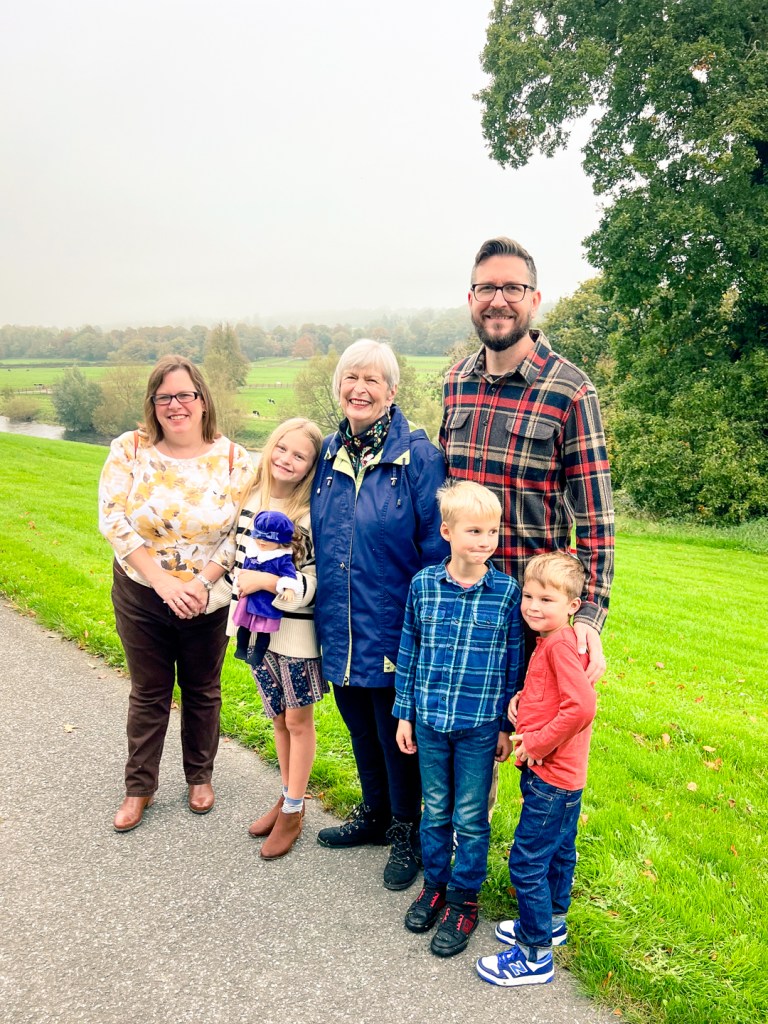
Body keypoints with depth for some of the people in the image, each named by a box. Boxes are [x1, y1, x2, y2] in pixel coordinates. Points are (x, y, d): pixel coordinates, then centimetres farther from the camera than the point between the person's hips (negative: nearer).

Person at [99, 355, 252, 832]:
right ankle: (139, 788, 31)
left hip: (209, 598, 0)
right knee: (149, 693, 14)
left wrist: (201, 582, -21)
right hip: (141, 595, 0)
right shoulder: (129, 450, -8)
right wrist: (163, 581, -21)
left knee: (203, 690, 16)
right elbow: (114, 521, -14)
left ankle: (200, 776, 37)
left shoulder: (233, 459, -9)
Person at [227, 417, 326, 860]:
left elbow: (314, 585, -18)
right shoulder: (248, 499, 1)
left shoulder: (312, 516, -16)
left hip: (296, 634, -5)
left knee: (299, 722, 10)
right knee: (279, 719, 20)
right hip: (258, 630, 5)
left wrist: (266, 581, -27)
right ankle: (287, 797, 37)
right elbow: (239, 559, 11)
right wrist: (239, 614, 5)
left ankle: (293, 812, 24)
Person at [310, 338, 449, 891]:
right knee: (359, 724, 22)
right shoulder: (329, 454, 5)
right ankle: (374, 813, 45)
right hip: (340, 626, 6)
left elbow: (437, 548, -12)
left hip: (393, 628, -5)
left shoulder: (418, 456, -13)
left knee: (397, 731, 10)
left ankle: (406, 831, 33)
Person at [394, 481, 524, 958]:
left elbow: (514, 662, -2)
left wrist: (507, 725, 1)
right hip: (429, 720, 2)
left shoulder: (507, 591, -10)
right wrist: (405, 713, 6)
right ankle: (435, 884, 38)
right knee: (435, 811, 18)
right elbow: (409, 651, 3)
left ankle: (464, 899, 29)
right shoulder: (423, 584, -6)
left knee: (470, 817, 10)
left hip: (479, 725, -2)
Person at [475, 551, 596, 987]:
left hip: (551, 777, -10)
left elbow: (582, 706, -31)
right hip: (563, 774, 10)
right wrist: (521, 699, 4)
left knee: (527, 862, 0)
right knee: (558, 852, 25)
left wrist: (537, 744, -21)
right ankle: (552, 922, 43)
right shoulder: (552, 640, 8)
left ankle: (535, 956, 14)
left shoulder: (559, 644, -22)